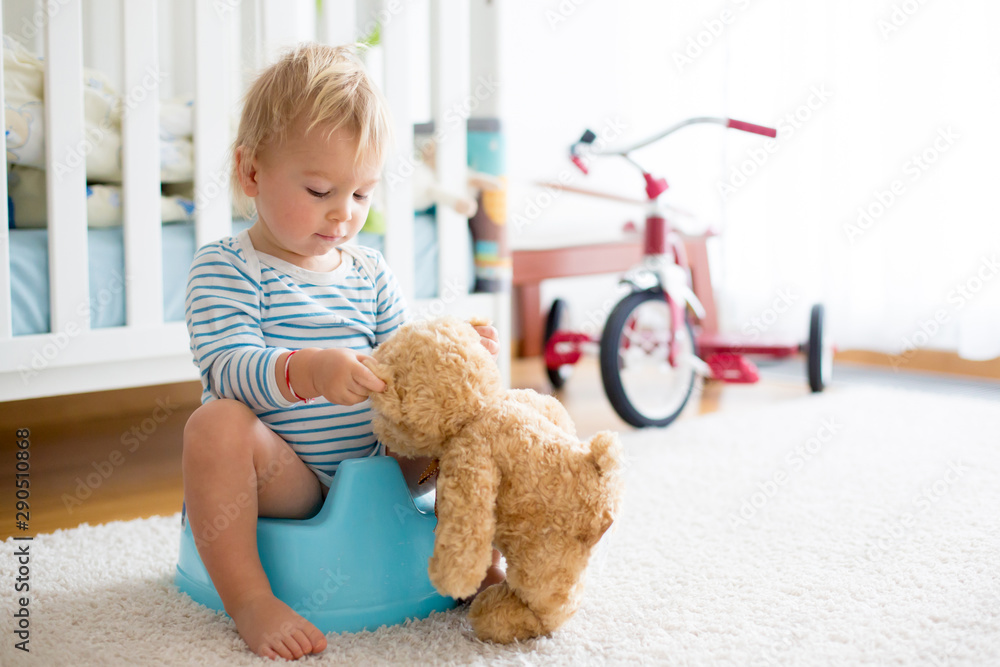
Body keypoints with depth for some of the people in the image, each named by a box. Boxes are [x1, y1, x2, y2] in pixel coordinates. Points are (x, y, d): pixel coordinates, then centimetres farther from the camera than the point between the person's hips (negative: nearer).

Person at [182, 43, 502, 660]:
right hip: (283, 476, -5)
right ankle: (248, 597, -27)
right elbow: (229, 370, -18)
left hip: (375, 460, 5)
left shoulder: (370, 274, 13)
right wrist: (309, 371, -37)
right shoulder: (225, 268, -4)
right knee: (216, 423, -32)